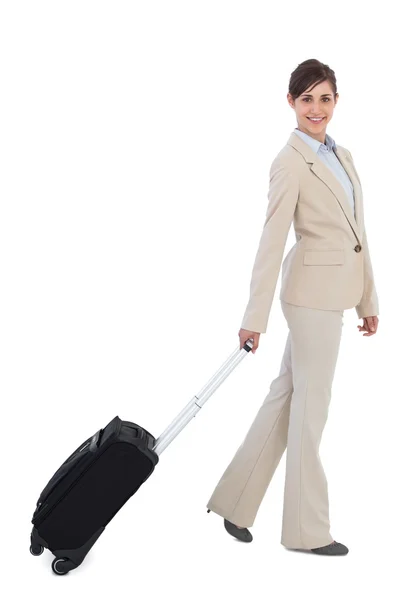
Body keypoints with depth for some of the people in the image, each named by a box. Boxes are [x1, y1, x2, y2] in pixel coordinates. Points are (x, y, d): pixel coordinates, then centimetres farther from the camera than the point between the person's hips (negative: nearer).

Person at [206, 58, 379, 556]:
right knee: (310, 404, 1)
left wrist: (368, 299, 15)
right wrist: (255, 317, -19)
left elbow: (356, 234, 16)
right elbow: (272, 241, -17)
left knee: (287, 396, 12)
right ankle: (307, 528, 16)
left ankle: (235, 501, 23)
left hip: (335, 290, 8)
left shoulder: (342, 156, 14)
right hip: (314, 290, -8)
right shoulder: (290, 161, -12)